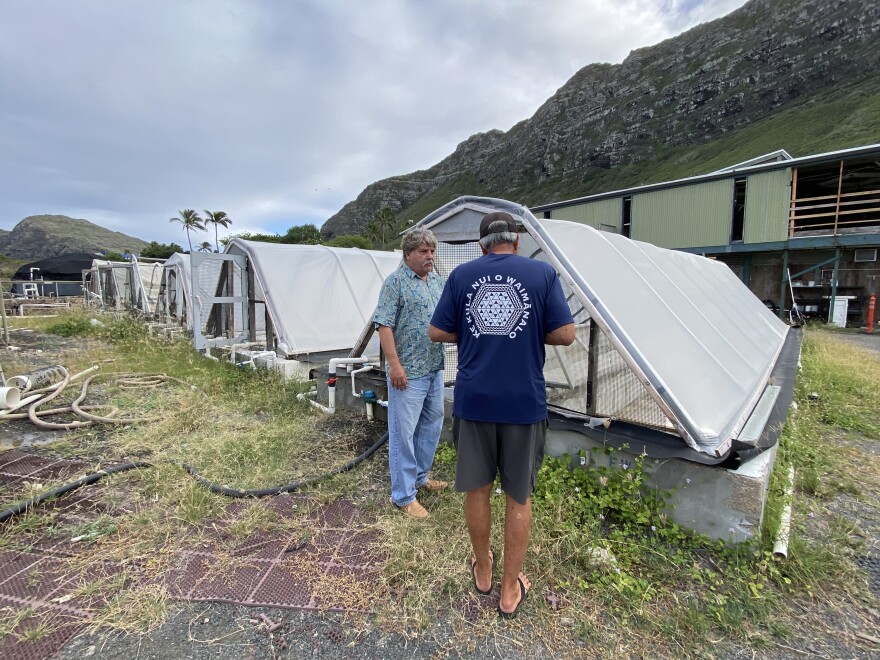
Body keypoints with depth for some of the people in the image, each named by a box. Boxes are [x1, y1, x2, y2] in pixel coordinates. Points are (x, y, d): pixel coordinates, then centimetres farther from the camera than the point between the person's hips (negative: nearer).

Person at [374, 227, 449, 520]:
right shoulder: (396, 282, -10)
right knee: (404, 431, 2)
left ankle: (420, 476, 38)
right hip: (408, 371, -8)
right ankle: (403, 495, 15)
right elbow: (384, 325, -15)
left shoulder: (438, 281, 12)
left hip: (435, 368, 8)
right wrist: (394, 365, -20)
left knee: (432, 425, 19)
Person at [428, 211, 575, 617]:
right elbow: (565, 335, -5)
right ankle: (510, 588, 30)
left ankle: (482, 570, 39)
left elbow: (437, 333, 2)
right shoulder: (543, 273, -1)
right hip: (523, 402, -1)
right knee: (518, 497, 14)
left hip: (474, 400, 1)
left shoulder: (462, 275, 2)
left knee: (476, 488, 18)